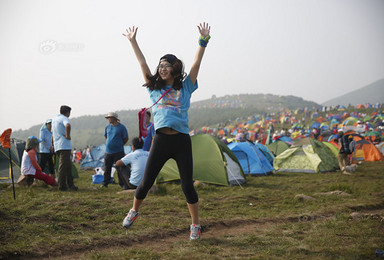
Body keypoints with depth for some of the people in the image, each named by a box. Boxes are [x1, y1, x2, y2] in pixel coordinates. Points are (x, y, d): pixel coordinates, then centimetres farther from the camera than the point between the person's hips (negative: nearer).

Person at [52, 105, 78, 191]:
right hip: (64, 146, -9)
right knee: (63, 166, -7)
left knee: (68, 166, 14)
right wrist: (68, 136, -20)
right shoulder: (64, 118, -8)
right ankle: (62, 186, -6)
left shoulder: (54, 119, 20)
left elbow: (53, 134, 29)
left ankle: (70, 185, 18)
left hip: (57, 147, 9)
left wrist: (53, 145, 36)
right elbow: (67, 125, -33)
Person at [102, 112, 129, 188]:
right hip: (108, 152, 4)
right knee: (107, 168, 8)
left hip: (118, 152, -4)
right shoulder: (107, 126, 9)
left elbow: (126, 139, 2)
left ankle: (122, 184, 6)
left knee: (120, 168, -3)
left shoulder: (121, 127, -6)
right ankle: (105, 183, 17)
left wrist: (119, 145, 9)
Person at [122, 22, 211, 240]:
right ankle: (134, 211, 30)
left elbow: (196, 63, 3)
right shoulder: (155, 88, 15)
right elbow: (143, 63, 15)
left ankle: (196, 225, 12)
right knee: (146, 182, 4)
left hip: (182, 141, -1)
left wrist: (204, 40, -5)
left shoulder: (185, 87, 10)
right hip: (161, 140, 2)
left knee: (188, 186, -1)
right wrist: (133, 41, 16)